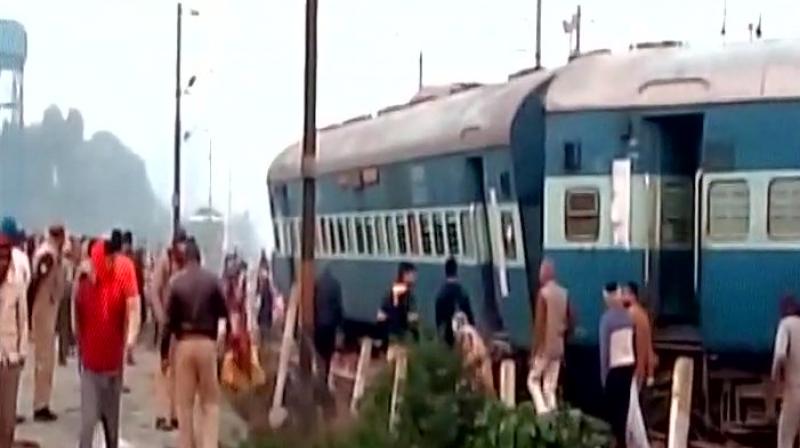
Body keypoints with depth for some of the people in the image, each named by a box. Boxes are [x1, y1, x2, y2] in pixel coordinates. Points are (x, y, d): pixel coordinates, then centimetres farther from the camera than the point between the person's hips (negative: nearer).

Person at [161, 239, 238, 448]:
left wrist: (164, 352, 4)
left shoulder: (176, 282, -3)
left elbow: (169, 320, -2)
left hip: (184, 344, 0)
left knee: (184, 403, 9)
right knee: (210, 402, 9)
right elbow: (224, 312, 1)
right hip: (207, 343, 0)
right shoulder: (212, 280, -3)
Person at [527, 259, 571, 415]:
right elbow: (569, 323, 9)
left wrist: (534, 350, -10)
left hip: (544, 347, -6)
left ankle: (542, 411, -11)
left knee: (533, 380, 6)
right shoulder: (564, 293, 5)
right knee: (550, 386, 9)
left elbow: (539, 324, -14)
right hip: (558, 347, 6)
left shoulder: (543, 293, -14)